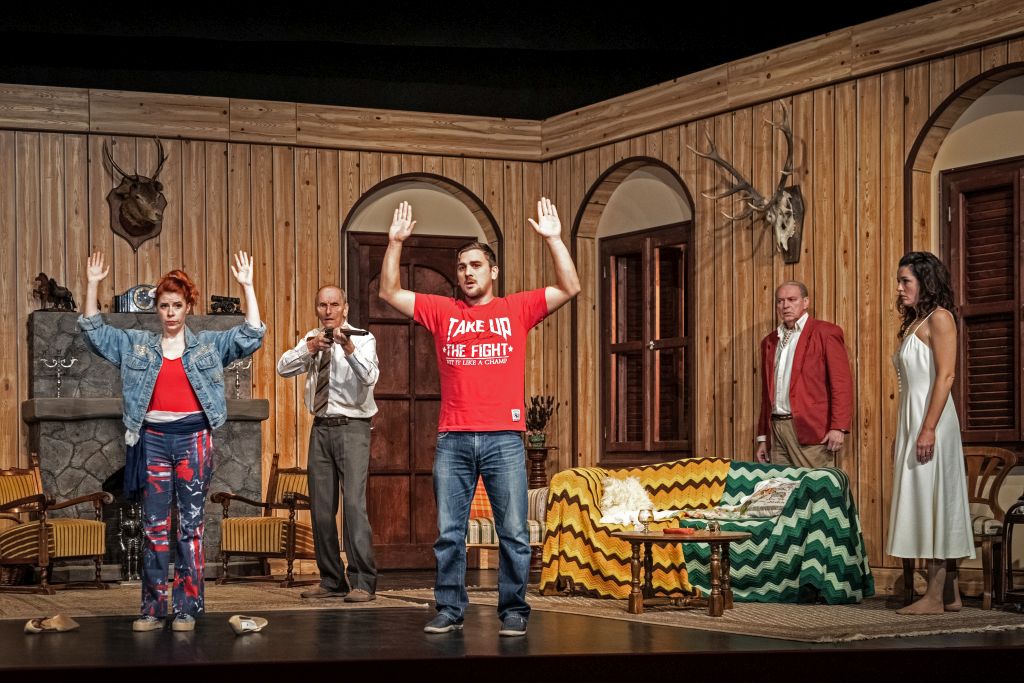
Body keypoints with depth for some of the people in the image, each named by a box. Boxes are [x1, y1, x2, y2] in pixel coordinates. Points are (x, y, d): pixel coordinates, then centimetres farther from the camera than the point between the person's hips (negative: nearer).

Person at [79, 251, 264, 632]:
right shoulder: (135, 344, 12)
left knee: (191, 526, 0)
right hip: (153, 439, 1)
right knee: (154, 528, 2)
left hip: (193, 439, -1)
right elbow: (95, 332, 10)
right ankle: (153, 610, 5)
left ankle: (187, 609, 3)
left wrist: (247, 287, -4)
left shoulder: (209, 345, 9)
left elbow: (251, 336, 3)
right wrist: (92, 285, 2)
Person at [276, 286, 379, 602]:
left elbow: (369, 377, -20)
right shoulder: (311, 339, 12)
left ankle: (363, 582, -14)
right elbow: (283, 368, -2)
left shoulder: (362, 339, -3)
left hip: (351, 427, -5)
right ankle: (332, 581, 15)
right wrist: (310, 348, -17)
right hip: (320, 428, 5)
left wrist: (348, 348, -35)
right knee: (321, 507, 6)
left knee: (354, 502, -15)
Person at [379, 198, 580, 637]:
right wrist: (395, 243, 5)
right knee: (449, 532, 4)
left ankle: (514, 611, 7)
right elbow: (390, 292, 12)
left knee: (513, 532, 0)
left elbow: (569, 288, 2)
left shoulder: (517, 309, 8)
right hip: (453, 440, 2)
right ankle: (449, 610, 11)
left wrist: (553, 239, -4)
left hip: (504, 439, -2)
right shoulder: (442, 312, 13)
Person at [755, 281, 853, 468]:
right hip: (777, 430, 6)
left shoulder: (825, 333, -1)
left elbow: (842, 383, -7)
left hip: (810, 431, -6)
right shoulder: (769, 341, 19)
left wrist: (838, 427, -16)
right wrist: (763, 438, 18)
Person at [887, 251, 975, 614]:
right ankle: (949, 594, 11)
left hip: (931, 420, -9)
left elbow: (946, 376, -16)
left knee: (933, 502, -8)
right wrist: (907, 433, 16)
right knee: (928, 505, 8)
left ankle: (935, 597, -7)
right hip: (912, 421, 9)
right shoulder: (915, 323, 19)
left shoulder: (939, 318, -8)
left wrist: (928, 429, -22)